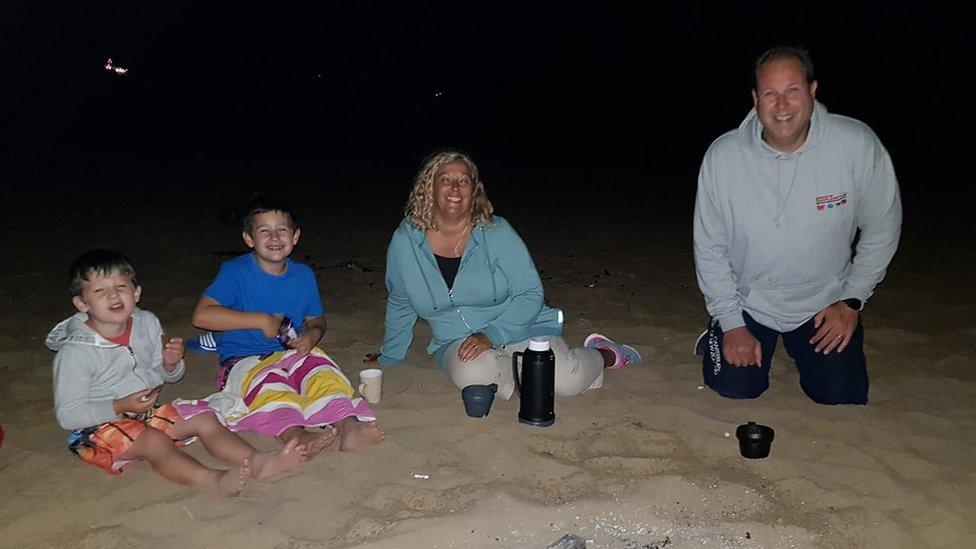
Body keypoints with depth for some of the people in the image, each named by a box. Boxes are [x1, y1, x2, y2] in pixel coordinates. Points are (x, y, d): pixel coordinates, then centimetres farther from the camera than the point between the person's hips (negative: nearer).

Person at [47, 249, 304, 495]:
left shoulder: (147, 323, 0)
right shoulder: (75, 353, -18)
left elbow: (167, 375, 12)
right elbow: (67, 415, -16)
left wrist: (171, 363, -12)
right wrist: (121, 407, -24)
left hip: (147, 412, 7)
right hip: (100, 427, -7)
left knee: (205, 419, -10)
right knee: (154, 441, -33)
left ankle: (258, 462, -28)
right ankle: (213, 481, -54)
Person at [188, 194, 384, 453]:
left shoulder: (303, 275, 8)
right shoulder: (235, 272, -7)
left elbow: (316, 319, 19)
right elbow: (201, 315, -18)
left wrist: (311, 335, -8)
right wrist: (261, 320, -18)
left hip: (290, 354, 4)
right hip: (243, 361, -3)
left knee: (318, 364, -28)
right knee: (268, 380, -36)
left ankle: (348, 426, -49)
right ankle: (294, 435, -62)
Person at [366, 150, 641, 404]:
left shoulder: (496, 232, -9)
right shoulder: (406, 241, -4)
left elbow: (531, 294, -9)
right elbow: (400, 304, 11)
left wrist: (491, 335, -22)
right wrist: (389, 356, 20)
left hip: (520, 329, -1)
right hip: (456, 343, 1)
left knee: (567, 381, -25)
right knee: (472, 374, -36)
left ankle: (603, 355, 8)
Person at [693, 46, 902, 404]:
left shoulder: (859, 145, -19)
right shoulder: (722, 156, -18)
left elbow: (882, 229, -4)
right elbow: (709, 247, -8)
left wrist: (851, 301, -3)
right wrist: (731, 324, -7)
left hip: (825, 303, 1)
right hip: (746, 302, 0)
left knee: (843, 401, -1)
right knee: (734, 395, -6)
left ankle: (800, 346, 29)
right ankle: (719, 336, 25)